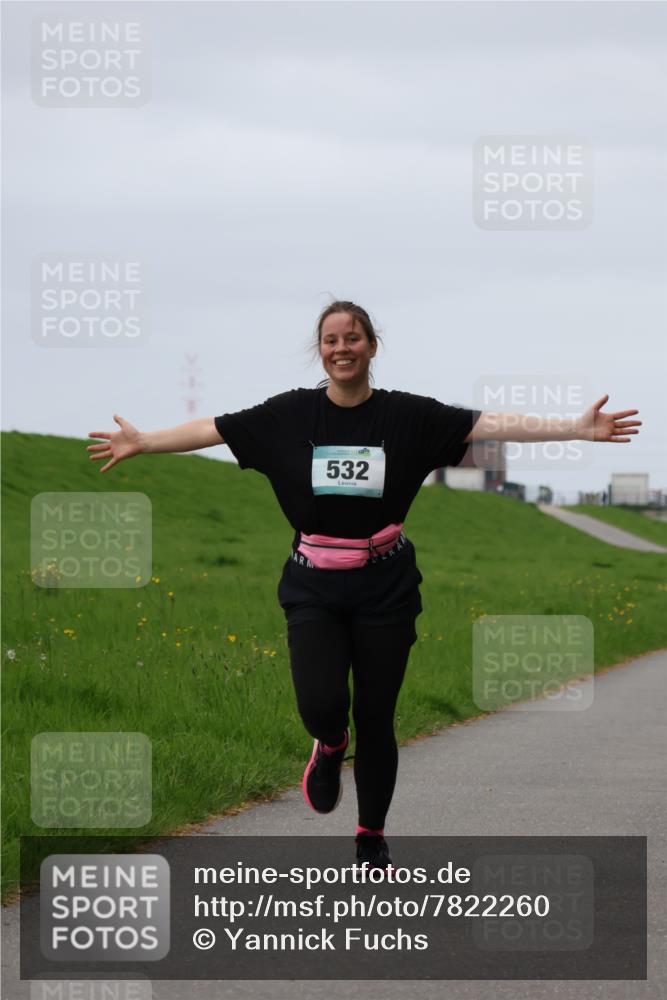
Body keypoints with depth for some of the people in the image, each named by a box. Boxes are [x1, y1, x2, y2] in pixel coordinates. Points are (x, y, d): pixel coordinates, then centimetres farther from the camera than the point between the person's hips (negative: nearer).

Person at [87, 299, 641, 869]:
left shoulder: (408, 415, -2)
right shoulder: (290, 414, 0)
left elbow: (492, 425, -6)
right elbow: (214, 429, 6)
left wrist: (579, 429, -13)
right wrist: (142, 443, 4)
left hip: (384, 590, 0)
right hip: (313, 589, 0)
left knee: (375, 717, 3)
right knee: (321, 704, -18)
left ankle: (372, 840, 23)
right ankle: (330, 746, 22)